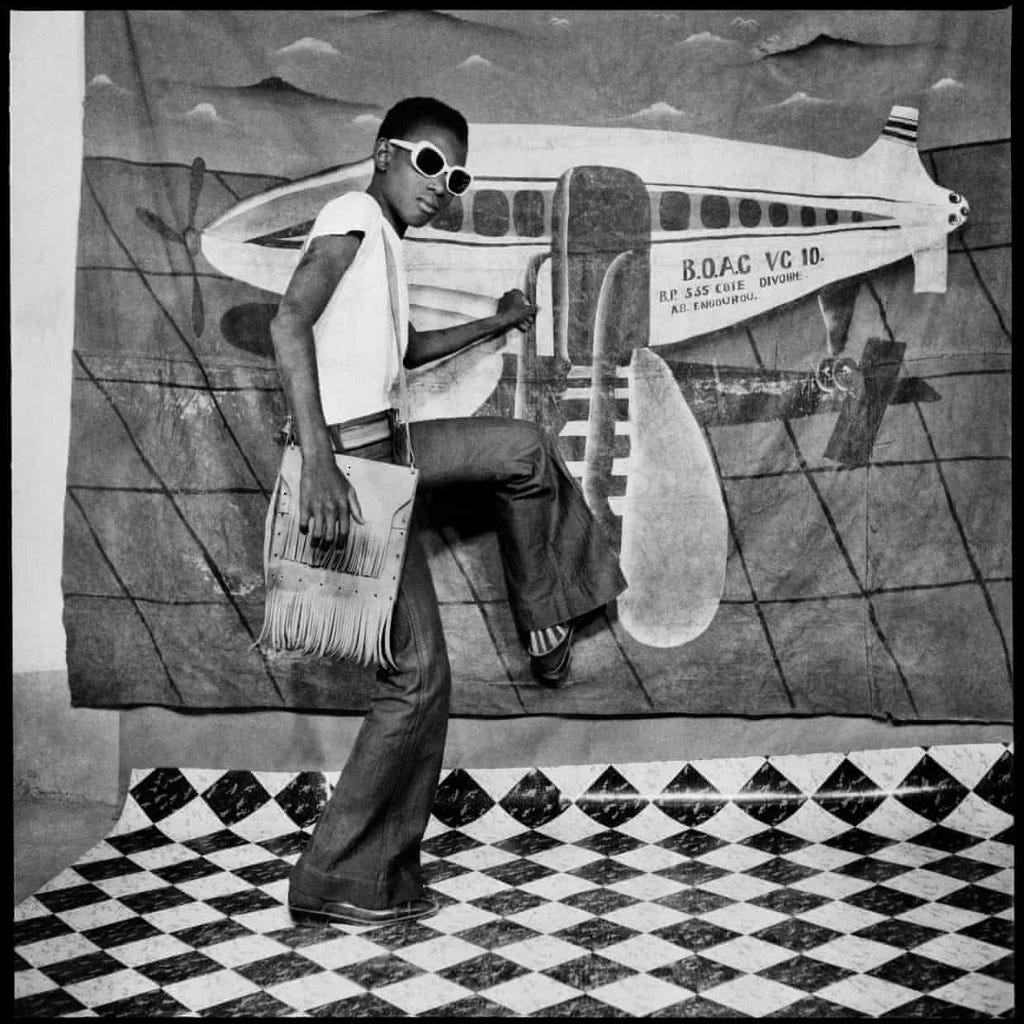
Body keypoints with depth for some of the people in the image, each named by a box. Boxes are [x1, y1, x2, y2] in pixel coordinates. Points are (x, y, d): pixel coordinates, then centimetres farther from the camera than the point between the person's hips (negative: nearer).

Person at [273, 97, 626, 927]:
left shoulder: (384, 239, 18)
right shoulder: (354, 214, -9)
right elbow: (290, 321, -25)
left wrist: (494, 326, 36)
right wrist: (319, 460, -33)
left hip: (387, 443, 9)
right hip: (352, 459, -9)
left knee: (525, 450, 17)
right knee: (420, 673, -4)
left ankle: (548, 621, 28)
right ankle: (338, 880, 8)